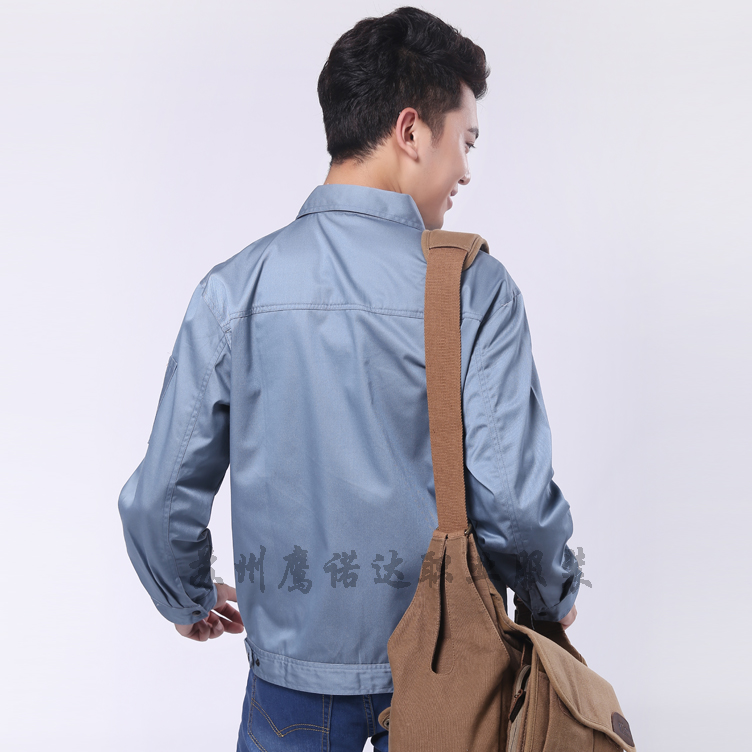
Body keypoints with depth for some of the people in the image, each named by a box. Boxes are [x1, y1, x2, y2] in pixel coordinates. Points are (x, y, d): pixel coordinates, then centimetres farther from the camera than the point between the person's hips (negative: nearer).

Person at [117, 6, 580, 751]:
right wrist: (553, 597, 3)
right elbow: (513, 500, -19)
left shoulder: (235, 289, -9)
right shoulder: (476, 289, -14)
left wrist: (190, 600, 14)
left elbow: (160, 501, -7)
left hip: (294, 669, 1)